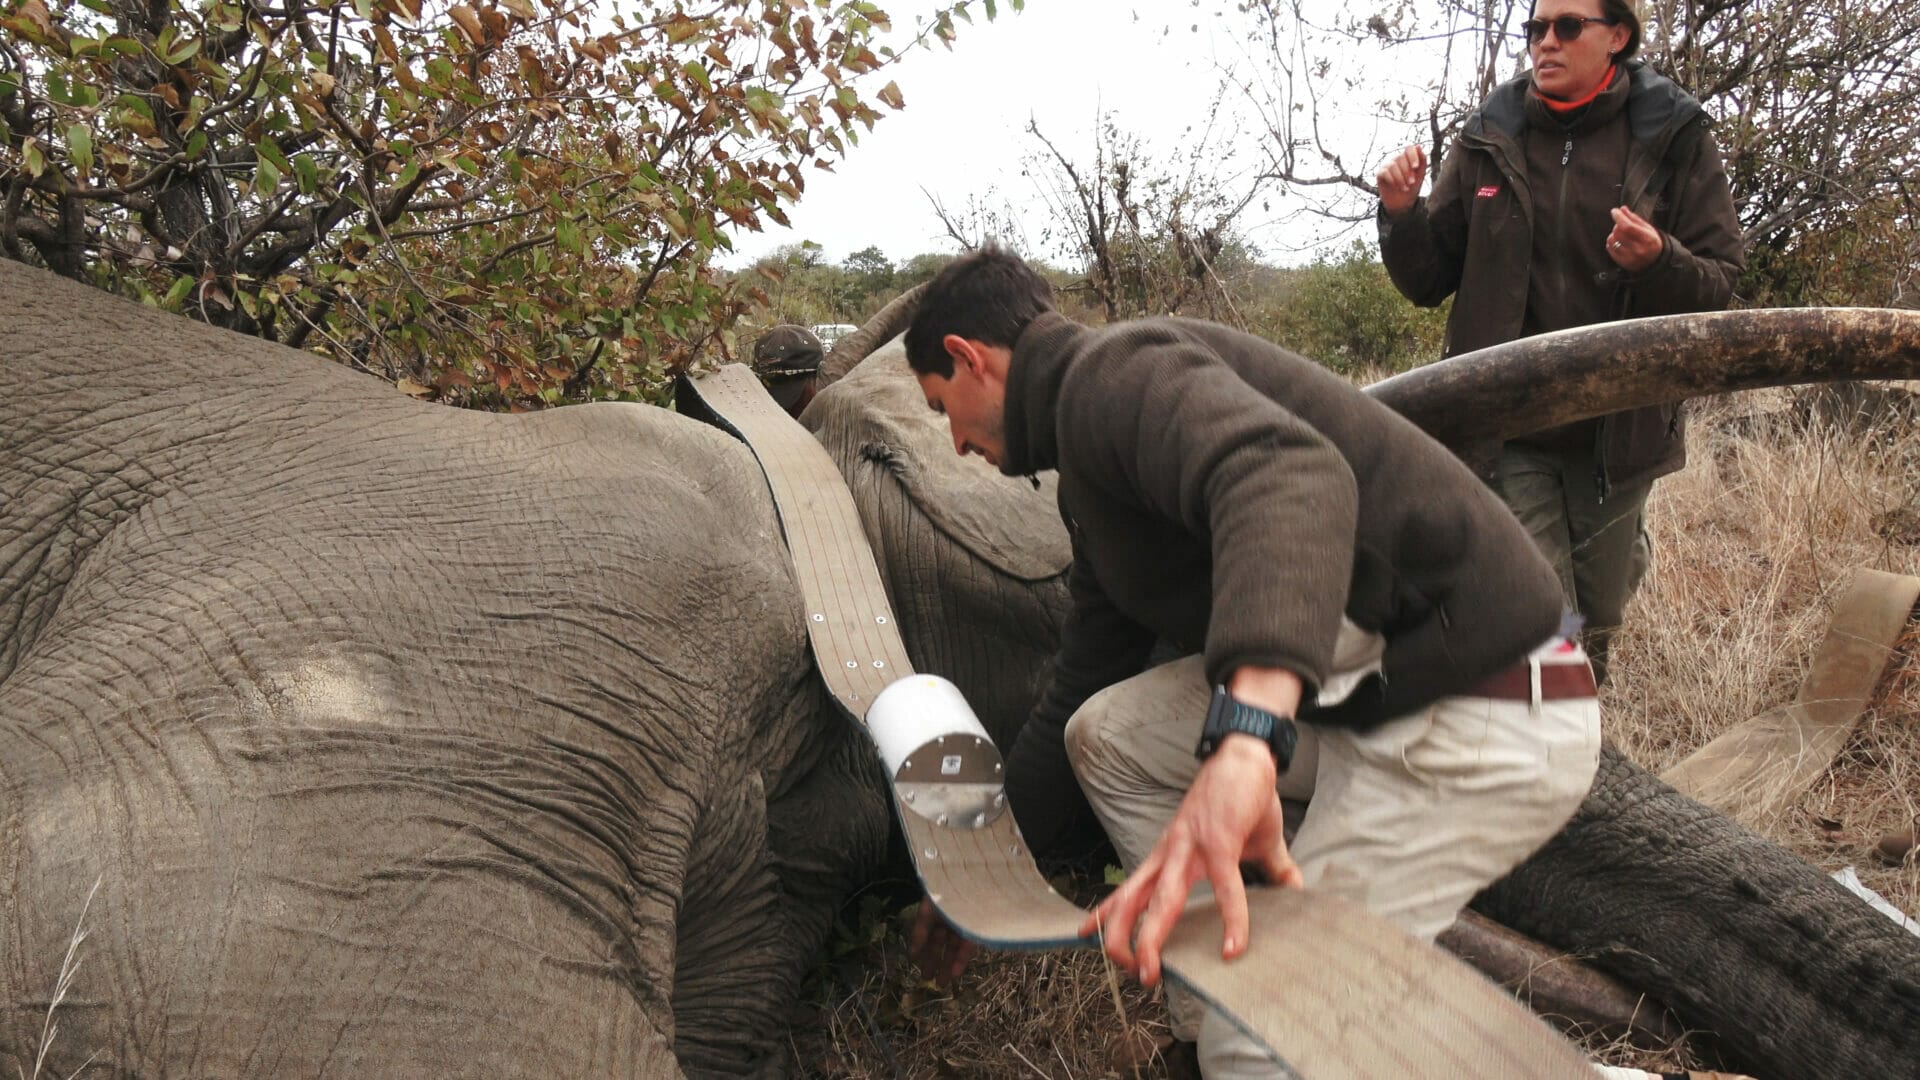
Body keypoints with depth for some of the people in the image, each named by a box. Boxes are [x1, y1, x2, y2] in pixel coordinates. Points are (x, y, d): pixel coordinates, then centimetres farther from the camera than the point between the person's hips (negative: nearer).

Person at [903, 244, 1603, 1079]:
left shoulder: (1109, 372, -12)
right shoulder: (1092, 483, 19)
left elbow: (1290, 475, -35)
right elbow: (1073, 700, 26)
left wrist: (1242, 739, -49)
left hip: (1484, 720, -10)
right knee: (1104, 733, 13)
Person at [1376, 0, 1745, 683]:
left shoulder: (1674, 139, 0)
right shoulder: (1489, 141, 3)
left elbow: (1719, 285, -1)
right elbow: (1428, 282, 8)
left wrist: (1658, 262, -23)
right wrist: (1403, 215, -11)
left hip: (1620, 425, 1)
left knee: (1593, 627, 13)